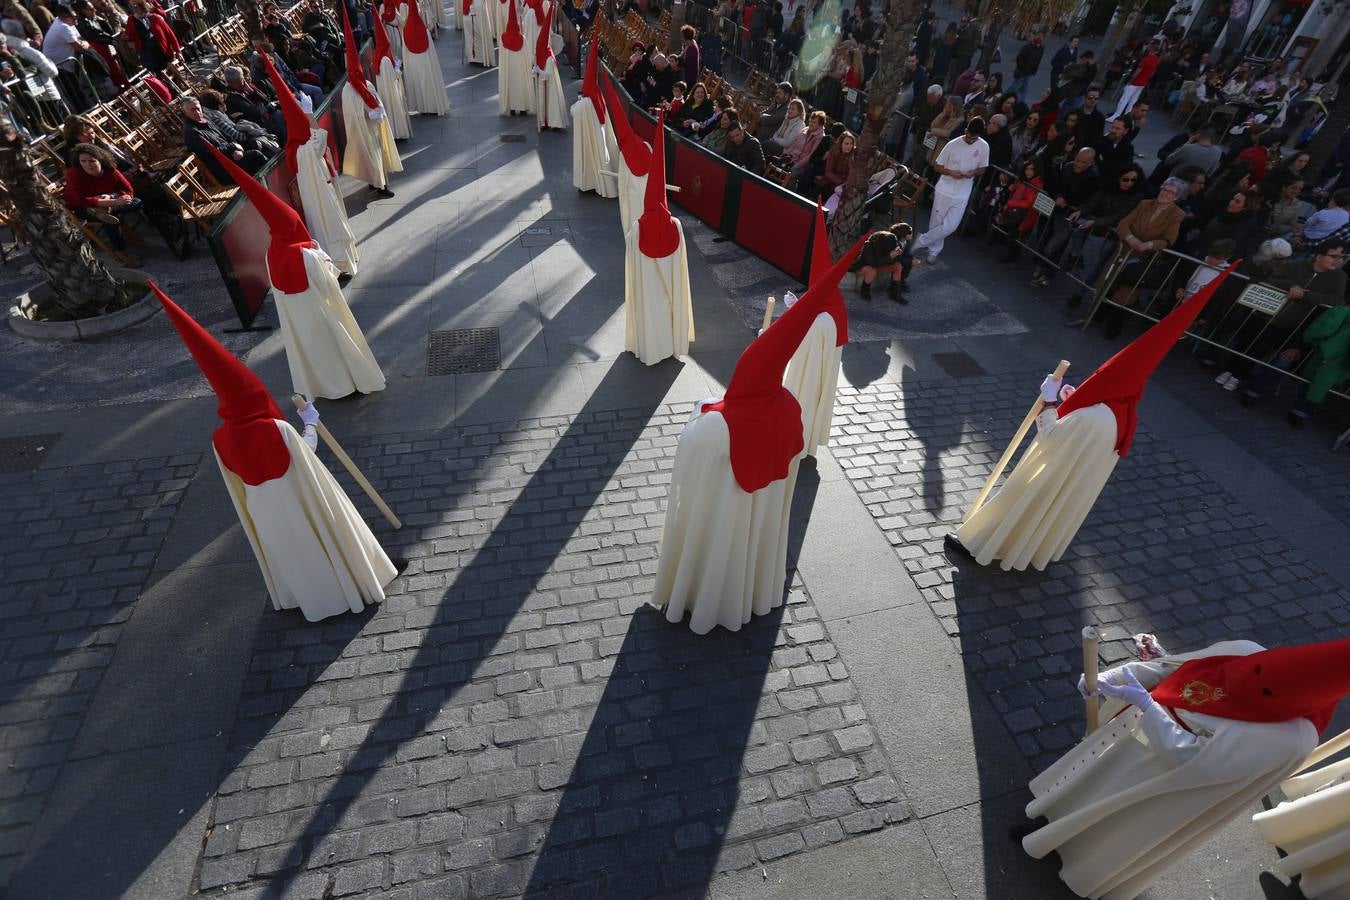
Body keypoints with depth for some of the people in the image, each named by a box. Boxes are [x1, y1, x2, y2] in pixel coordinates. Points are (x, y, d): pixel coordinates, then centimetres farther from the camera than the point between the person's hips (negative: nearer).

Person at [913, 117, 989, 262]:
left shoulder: (984, 147, -5)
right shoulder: (953, 145, -11)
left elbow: (982, 169, 6)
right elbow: (936, 166, -5)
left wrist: (974, 173, -18)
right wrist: (951, 172, -23)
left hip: (962, 195, 1)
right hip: (944, 190, -1)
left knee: (950, 226, -5)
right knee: (936, 223, 6)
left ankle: (920, 243, 10)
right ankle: (934, 250, 26)